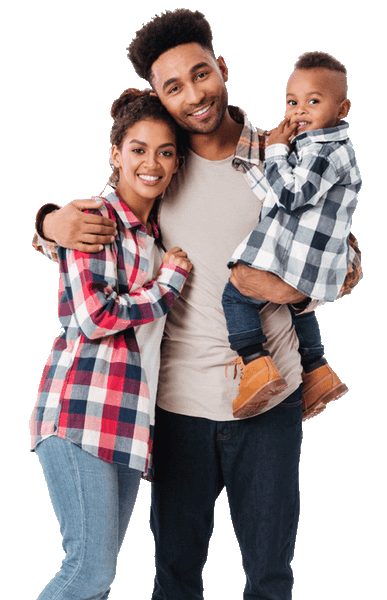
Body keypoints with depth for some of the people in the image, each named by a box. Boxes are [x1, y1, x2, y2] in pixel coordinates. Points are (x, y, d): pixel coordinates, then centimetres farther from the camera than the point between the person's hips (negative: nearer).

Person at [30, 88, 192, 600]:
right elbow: (93, 317, -14)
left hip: (130, 413, 8)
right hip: (83, 405, -8)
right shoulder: (94, 219, -4)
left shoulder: (155, 233, 20)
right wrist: (169, 281, -4)